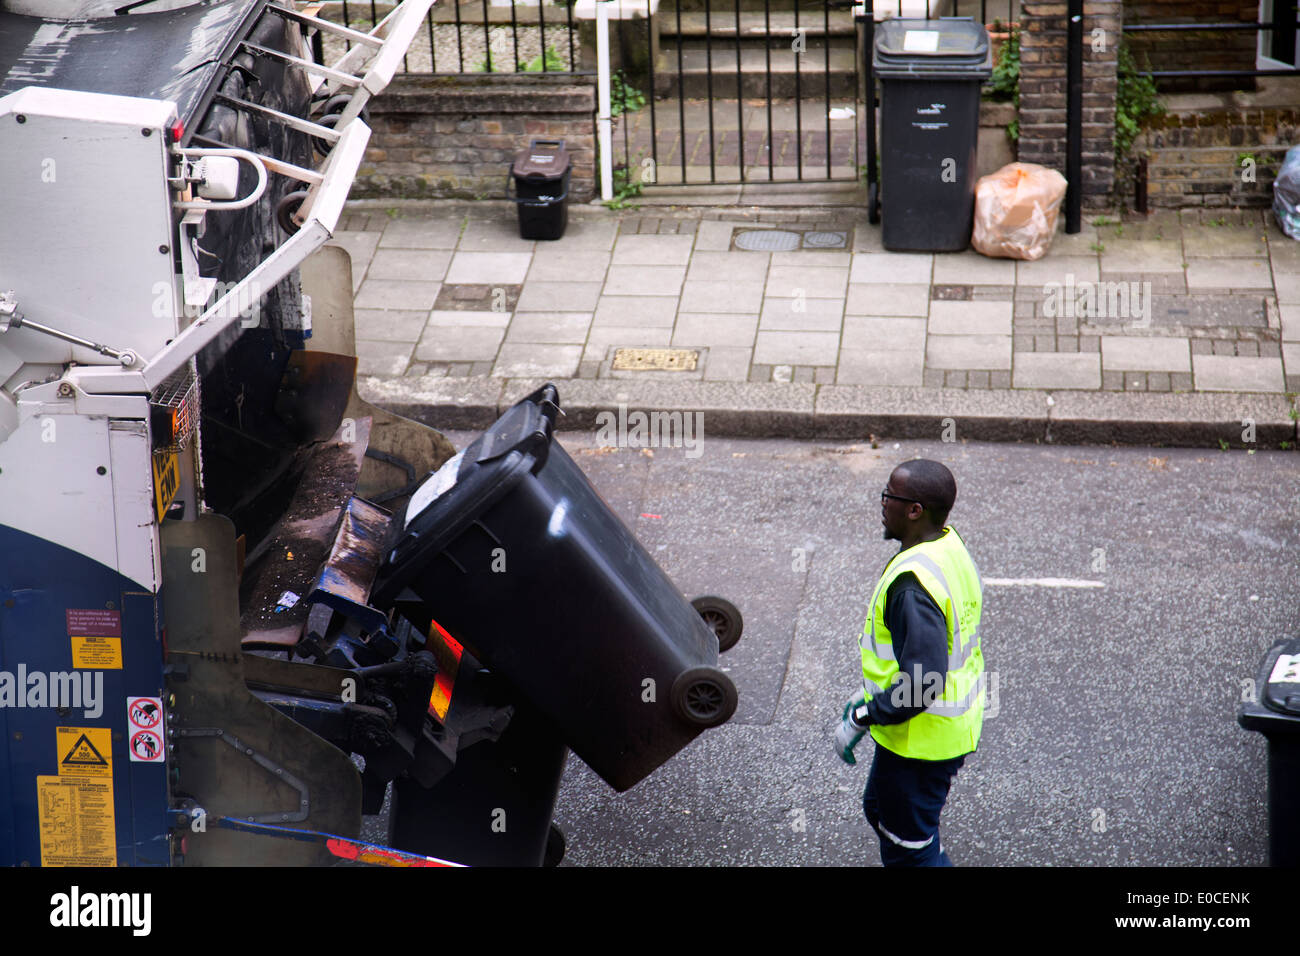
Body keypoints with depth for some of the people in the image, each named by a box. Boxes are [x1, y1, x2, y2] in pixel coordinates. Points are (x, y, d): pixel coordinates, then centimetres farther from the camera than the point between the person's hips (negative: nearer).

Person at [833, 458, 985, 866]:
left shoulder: (913, 583, -30)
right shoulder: (952, 549, 2)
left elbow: (922, 682, -33)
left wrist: (862, 718, -20)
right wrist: (871, 695, 18)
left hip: (921, 738, -10)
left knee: (908, 847, 8)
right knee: (879, 807, 29)